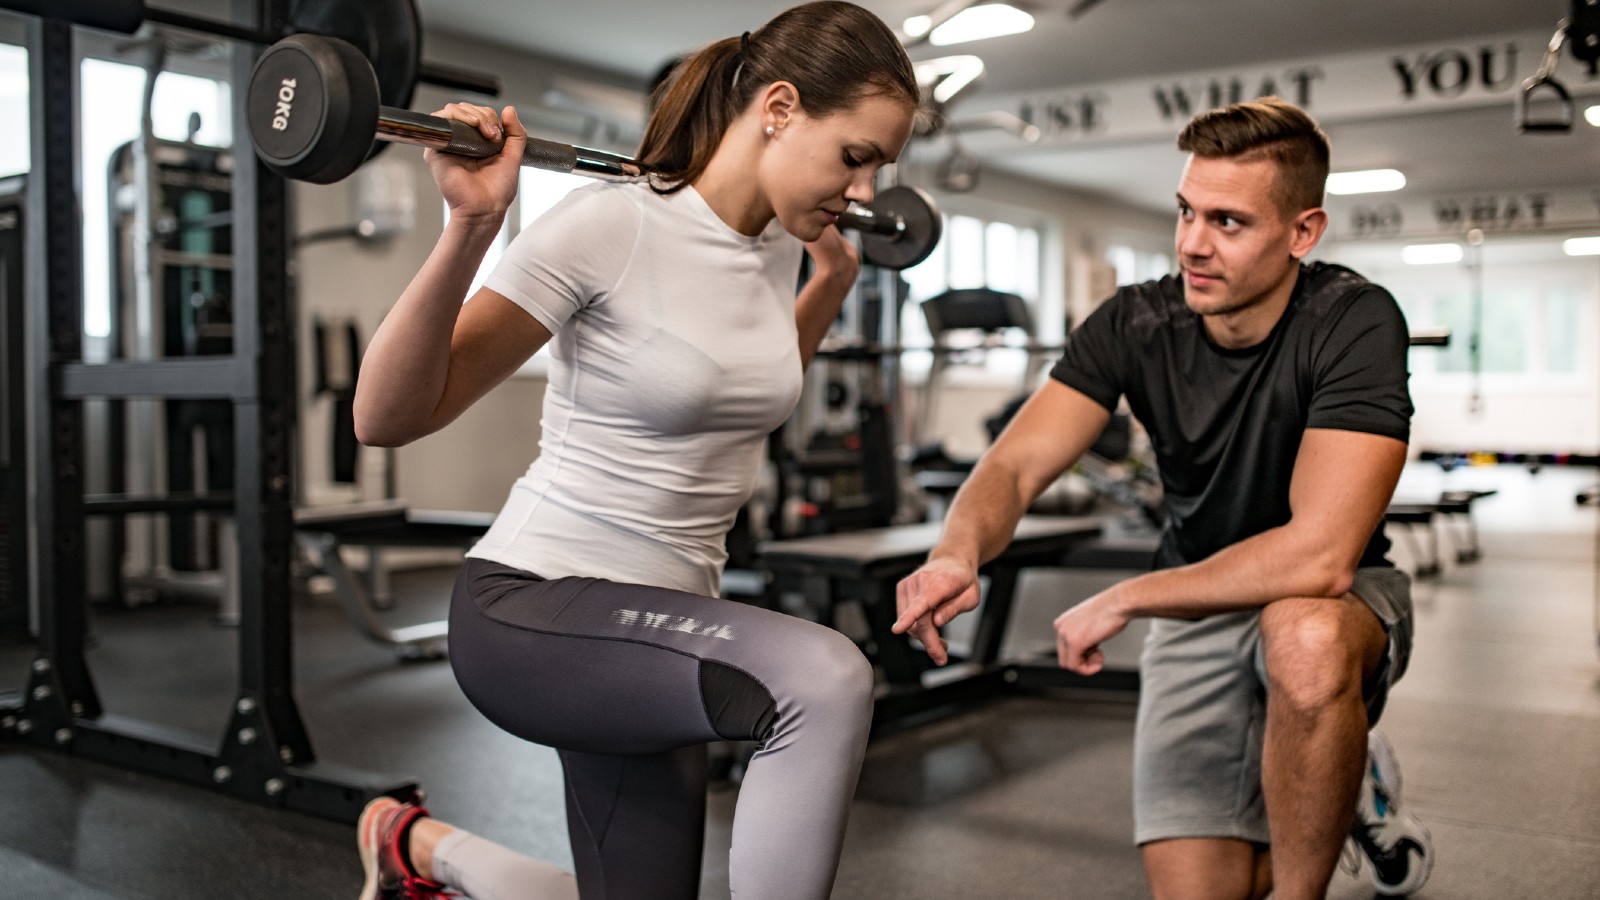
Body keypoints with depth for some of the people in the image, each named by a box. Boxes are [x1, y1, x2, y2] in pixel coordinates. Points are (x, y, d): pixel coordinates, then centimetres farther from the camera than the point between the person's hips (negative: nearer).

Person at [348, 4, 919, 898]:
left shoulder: (778, 246, 4)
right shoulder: (607, 227, -18)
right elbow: (387, 417, -19)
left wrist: (836, 277, 18)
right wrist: (471, 228, -31)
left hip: (656, 622, 8)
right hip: (531, 608, -8)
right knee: (824, 680, -34)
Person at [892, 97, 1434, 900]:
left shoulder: (1355, 322, -24)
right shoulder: (1136, 323, -11)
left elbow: (1320, 556, -33)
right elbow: (1014, 466, -19)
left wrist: (1120, 600, -27)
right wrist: (957, 552, -42)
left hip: (1343, 598, -3)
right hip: (1196, 608, 4)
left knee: (1305, 639, -40)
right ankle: (1349, 782, 27)